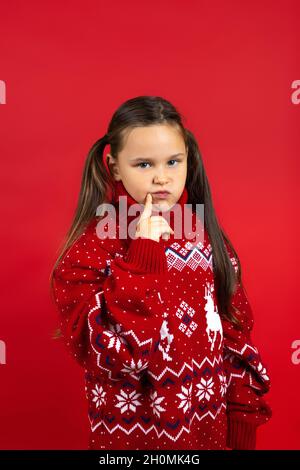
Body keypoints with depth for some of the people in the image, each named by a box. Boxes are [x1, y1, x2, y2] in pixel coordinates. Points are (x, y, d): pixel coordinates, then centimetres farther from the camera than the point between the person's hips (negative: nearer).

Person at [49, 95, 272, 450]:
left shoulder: (203, 232, -4)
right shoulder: (92, 246, -16)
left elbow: (236, 327, 3)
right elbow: (109, 355, -24)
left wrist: (244, 408, 3)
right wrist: (142, 258, -28)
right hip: (134, 431, -3)